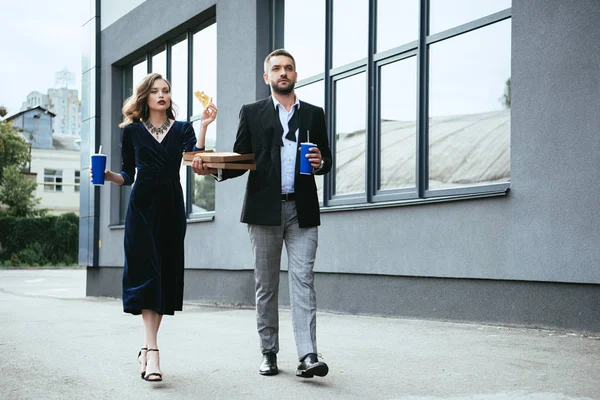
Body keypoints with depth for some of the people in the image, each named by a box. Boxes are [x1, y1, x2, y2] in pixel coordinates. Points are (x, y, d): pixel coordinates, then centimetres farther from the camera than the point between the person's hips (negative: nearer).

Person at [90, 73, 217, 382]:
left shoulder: (182, 129, 10)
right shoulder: (132, 131, 10)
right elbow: (128, 175, 13)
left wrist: (204, 127, -15)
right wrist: (106, 175, -5)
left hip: (171, 206, 2)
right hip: (142, 206, -2)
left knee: (166, 273, 3)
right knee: (146, 272, -12)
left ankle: (147, 348, 14)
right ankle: (152, 351, -20)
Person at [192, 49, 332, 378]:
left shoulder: (314, 114, 14)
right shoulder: (252, 113, 10)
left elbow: (326, 160, 16)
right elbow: (240, 160, 7)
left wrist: (320, 162, -7)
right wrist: (212, 168, -13)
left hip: (302, 210, 0)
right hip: (264, 209, 0)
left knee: (303, 280, -10)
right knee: (266, 285, 5)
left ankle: (307, 356, -16)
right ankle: (269, 353, 14)